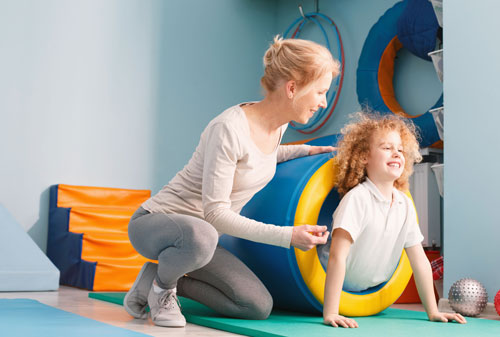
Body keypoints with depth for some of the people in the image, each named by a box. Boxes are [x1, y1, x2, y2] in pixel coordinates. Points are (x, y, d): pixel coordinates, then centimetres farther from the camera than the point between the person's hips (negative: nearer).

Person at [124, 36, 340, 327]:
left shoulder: (279, 126, 0)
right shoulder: (229, 128, -27)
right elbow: (215, 212, -27)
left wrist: (302, 150, 12)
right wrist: (286, 235, -29)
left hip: (198, 235, 8)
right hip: (154, 223, -8)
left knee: (260, 307, -5)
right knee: (200, 235, -43)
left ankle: (165, 280, 9)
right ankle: (160, 285, -8)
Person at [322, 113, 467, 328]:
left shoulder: (405, 205, -2)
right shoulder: (357, 198, -23)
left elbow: (419, 260, 3)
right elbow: (337, 256, -29)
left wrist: (433, 312, 1)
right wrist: (330, 314, -34)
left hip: (373, 293, 7)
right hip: (339, 291, -6)